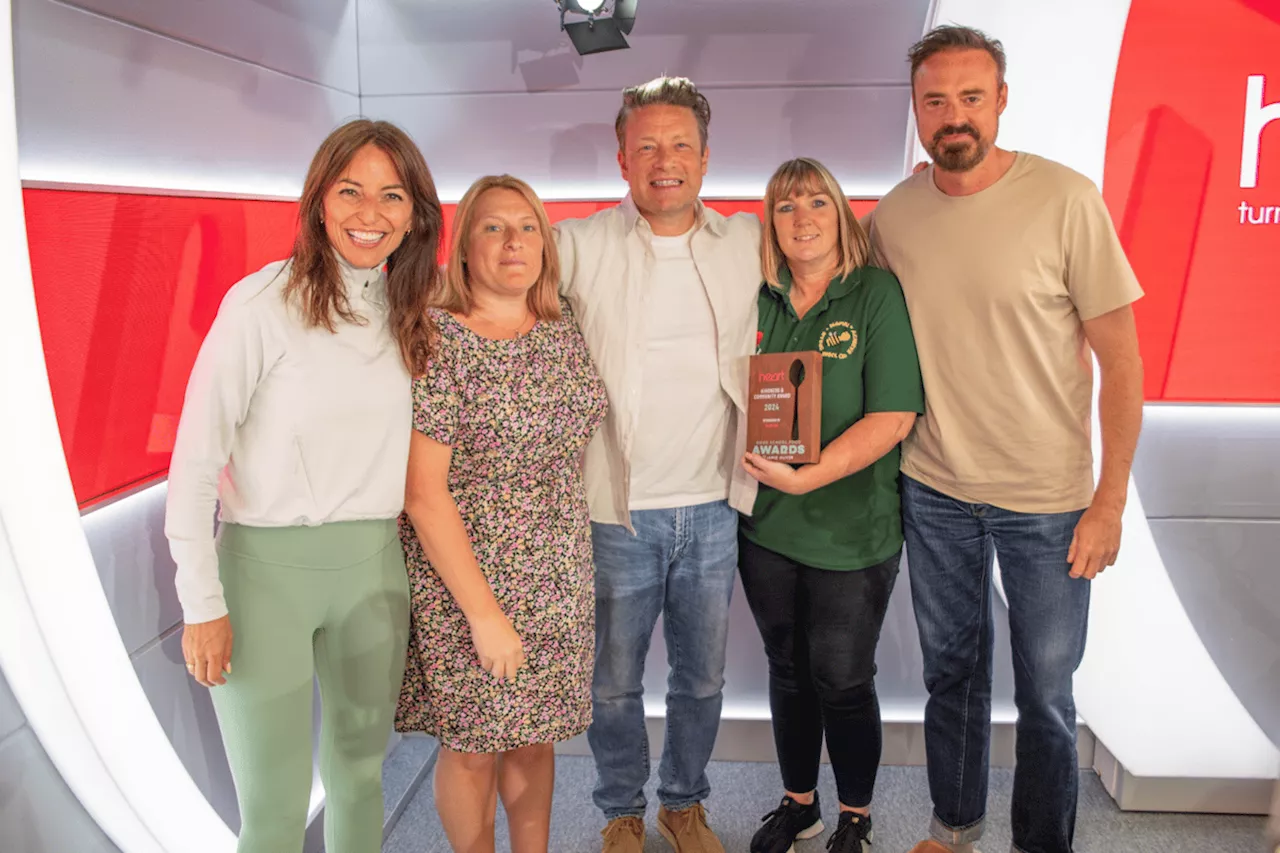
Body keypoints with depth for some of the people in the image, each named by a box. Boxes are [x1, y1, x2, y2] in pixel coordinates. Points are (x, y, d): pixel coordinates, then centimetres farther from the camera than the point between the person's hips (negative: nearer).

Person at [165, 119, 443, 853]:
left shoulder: (415, 314, 4)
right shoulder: (262, 304, -11)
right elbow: (196, 461, -10)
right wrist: (203, 605, -10)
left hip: (375, 566, 4)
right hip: (267, 564, -4)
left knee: (361, 771, 18)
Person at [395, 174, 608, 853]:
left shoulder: (564, 334, 3)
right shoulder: (435, 339, -15)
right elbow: (423, 493, -17)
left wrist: (572, 561, 9)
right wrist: (484, 612, -17)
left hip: (557, 582, 5)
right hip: (465, 577, -5)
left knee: (535, 735, 19)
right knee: (473, 744, 12)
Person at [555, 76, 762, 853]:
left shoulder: (748, 243, 3)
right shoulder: (579, 247, -6)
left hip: (713, 509, 3)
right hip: (616, 512, -2)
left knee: (704, 678, 17)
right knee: (615, 682, 13)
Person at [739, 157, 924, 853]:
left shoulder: (877, 294, -9)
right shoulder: (758, 302, 4)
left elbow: (893, 416, -17)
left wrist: (807, 477, -23)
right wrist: (749, 469, -8)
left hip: (853, 530, -4)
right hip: (766, 527, 4)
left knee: (843, 681, 9)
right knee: (789, 672, 17)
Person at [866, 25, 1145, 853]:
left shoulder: (1066, 200, -13)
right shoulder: (892, 216, -2)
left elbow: (1121, 359, -9)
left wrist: (1110, 499, -10)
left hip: (1047, 500, -3)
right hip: (934, 491, 3)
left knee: (1045, 695, 10)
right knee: (952, 671, 18)